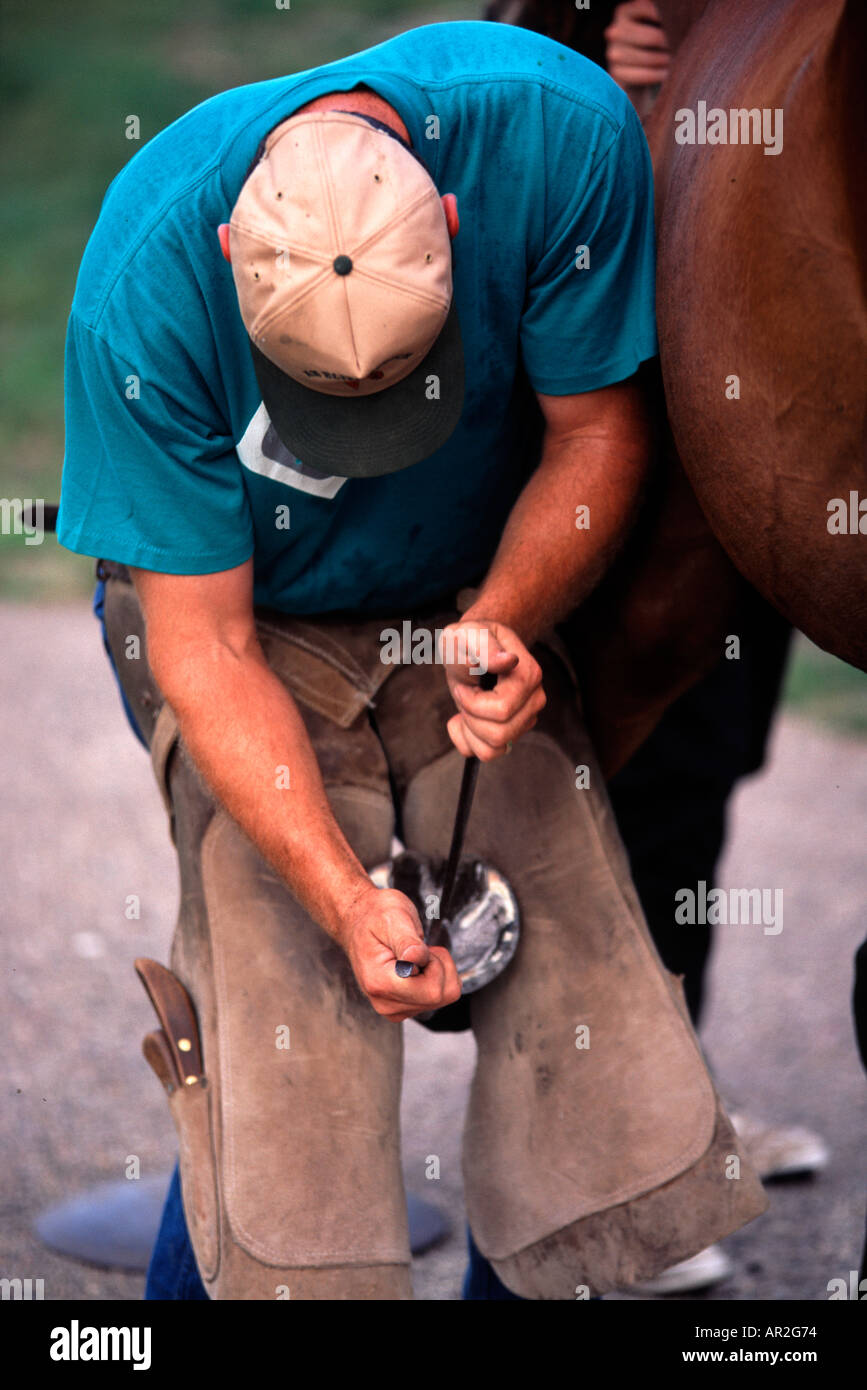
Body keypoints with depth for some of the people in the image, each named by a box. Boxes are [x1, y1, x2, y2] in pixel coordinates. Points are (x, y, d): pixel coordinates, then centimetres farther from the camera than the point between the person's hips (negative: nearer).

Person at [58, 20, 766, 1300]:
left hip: (472, 605, 2)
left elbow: (596, 433, -11)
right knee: (285, 1064, -17)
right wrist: (344, 896, -30)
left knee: (586, 1014, -9)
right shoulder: (145, 283, -29)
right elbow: (204, 644, -22)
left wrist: (503, 621, -29)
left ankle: (528, 1281, 15)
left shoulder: (558, 133, -27)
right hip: (250, 625, -2)